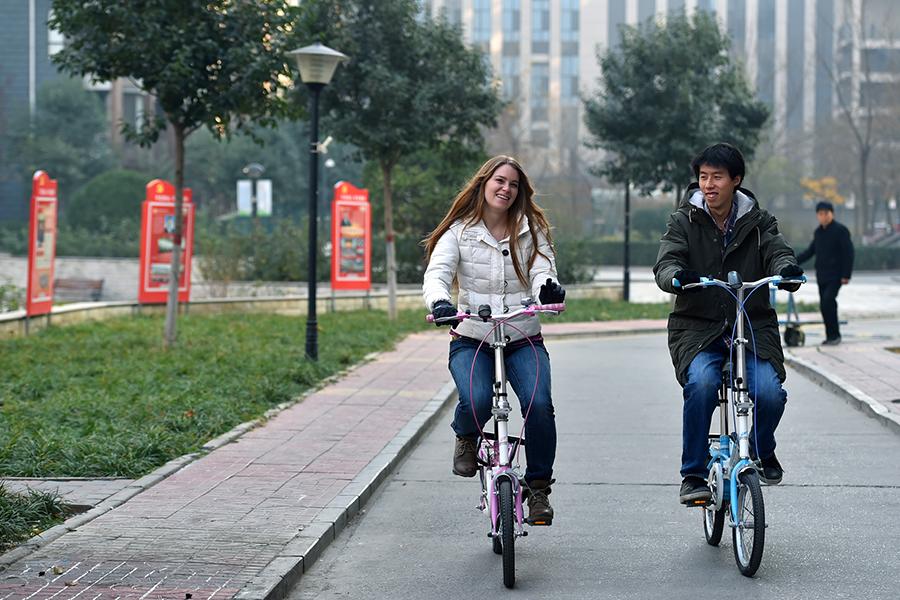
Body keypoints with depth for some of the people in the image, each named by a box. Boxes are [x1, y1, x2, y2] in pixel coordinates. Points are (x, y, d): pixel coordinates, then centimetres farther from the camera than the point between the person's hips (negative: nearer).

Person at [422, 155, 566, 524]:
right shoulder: (458, 232, 1)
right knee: (477, 402, -29)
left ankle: (538, 487, -4)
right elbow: (436, 275, -11)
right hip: (471, 339, -1)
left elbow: (541, 272, -7)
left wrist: (548, 288, -32)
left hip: (523, 340, 1)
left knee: (539, 404, -24)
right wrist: (439, 302, -35)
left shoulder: (532, 231, 6)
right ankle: (466, 438, 9)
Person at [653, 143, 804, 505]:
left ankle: (762, 451, 13)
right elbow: (666, 262, -11)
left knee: (769, 392, -22)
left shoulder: (758, 222, 7)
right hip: (697, 328, -1)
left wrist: (787, 270, -34)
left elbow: (777, 251, -9)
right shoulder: (685, 221, 3)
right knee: (701, 384, -30)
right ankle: (693, 475, -13)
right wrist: (677, 277, -36)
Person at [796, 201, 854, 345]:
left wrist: (846, 275, -15)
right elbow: (810, 251, 22)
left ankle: (835, 335, -12)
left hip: (835, 275, -7)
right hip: (822, 275, 7)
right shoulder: (818, 232, 13)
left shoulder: (840, 230, -7)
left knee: (827, 302, -19)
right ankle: (830, 336, 11)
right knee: (824, 305, 5)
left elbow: (848, 253, -10)